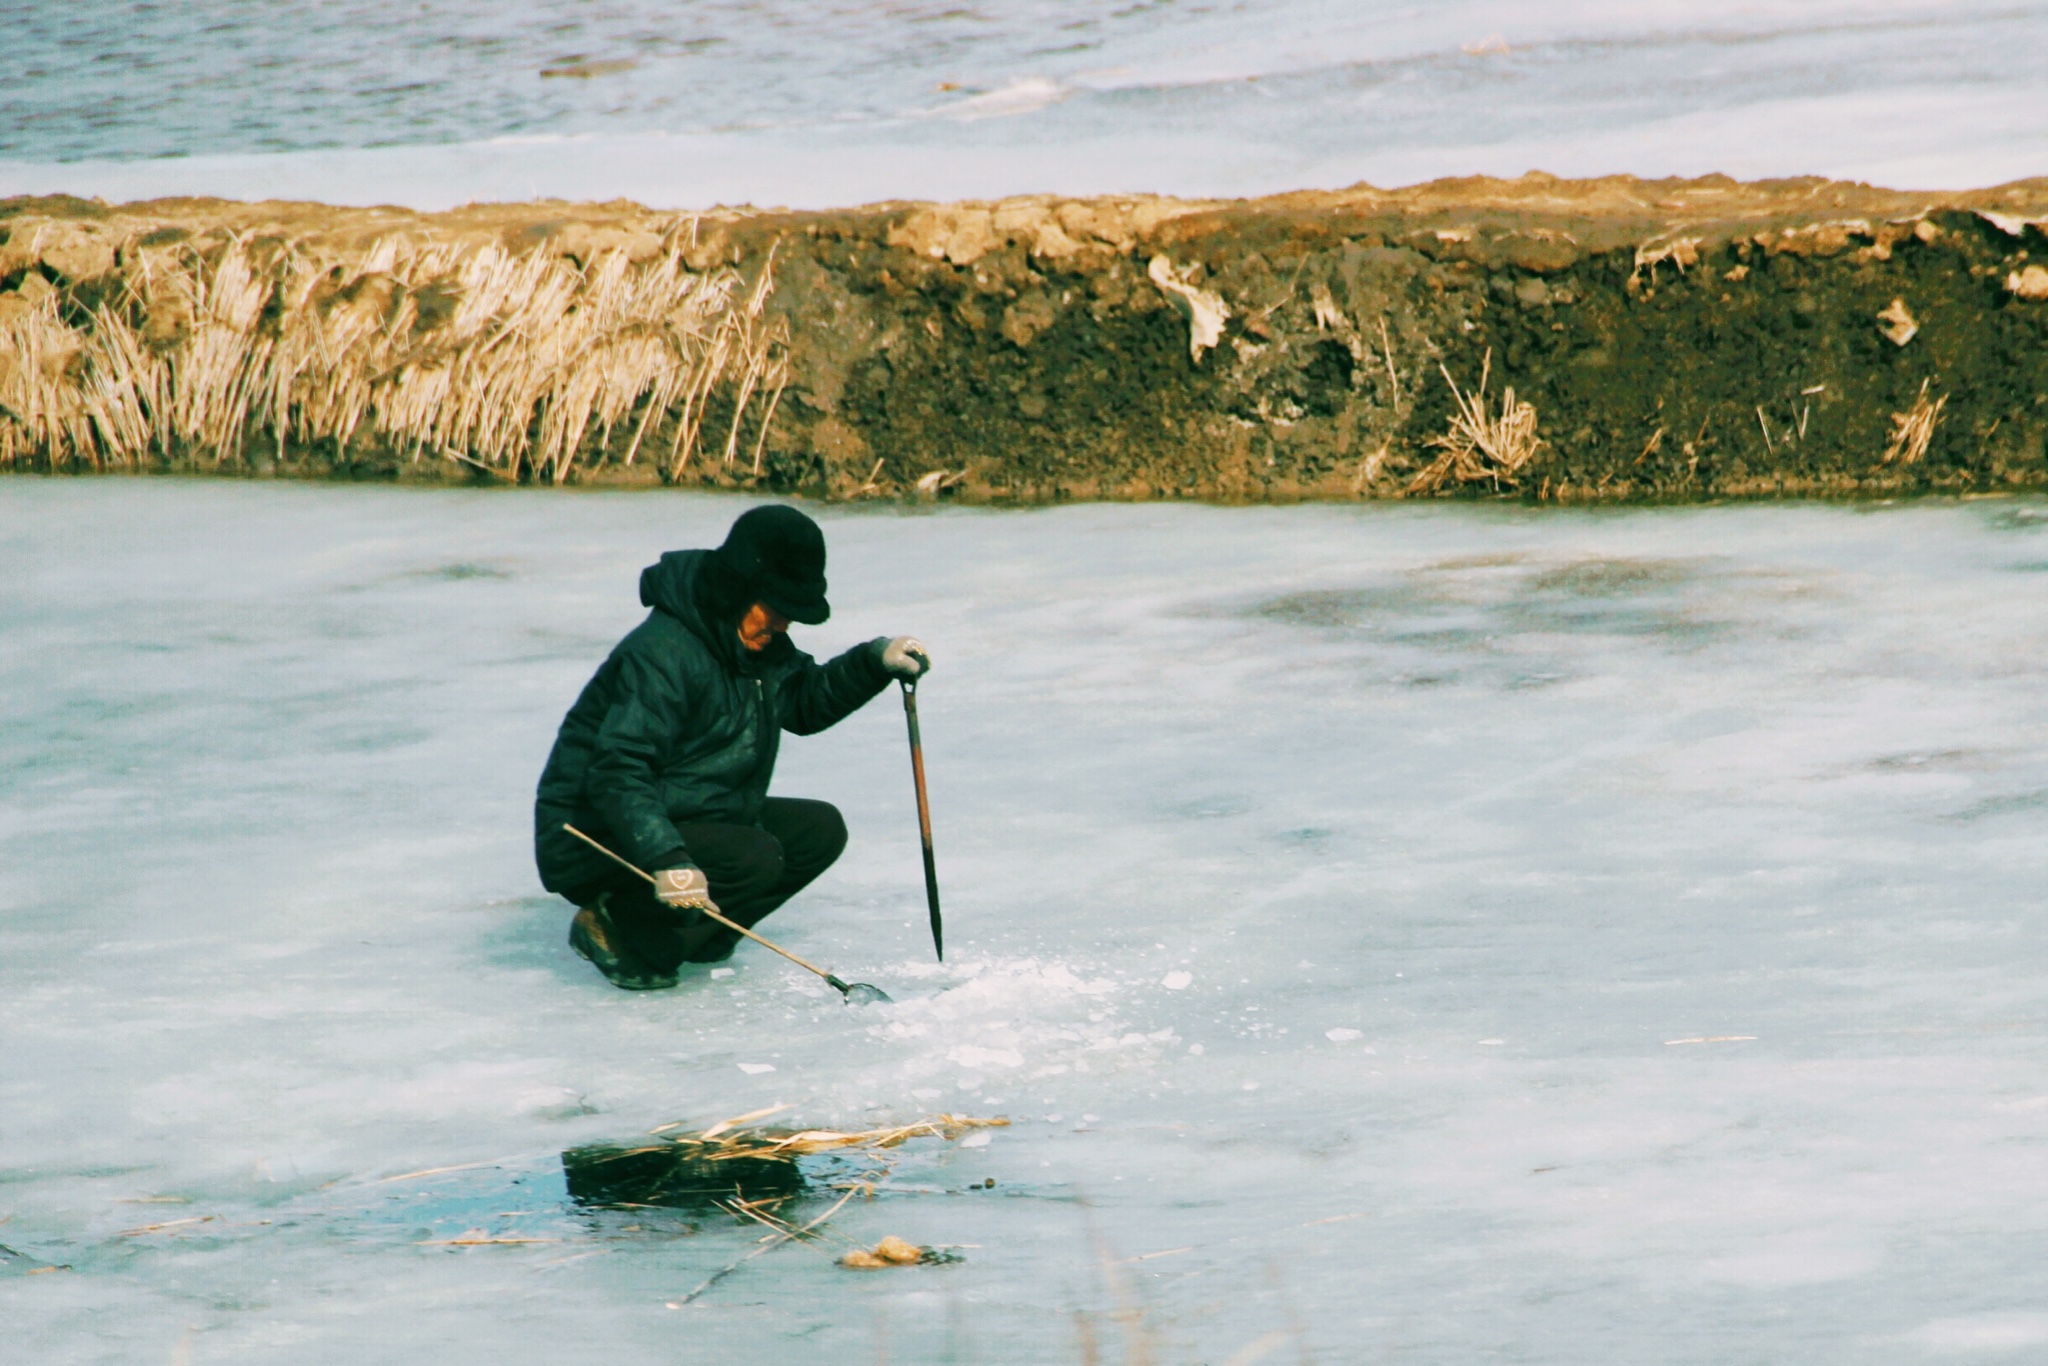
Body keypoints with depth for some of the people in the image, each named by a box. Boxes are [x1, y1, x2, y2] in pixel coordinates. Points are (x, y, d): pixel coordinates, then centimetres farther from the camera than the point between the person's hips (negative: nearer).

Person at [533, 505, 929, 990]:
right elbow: (617, 773, -33)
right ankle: (618, 928, -15)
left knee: (820, 829, 4)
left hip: (695, 819, 10)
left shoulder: (759, 642, 5)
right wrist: (667, 859, -44)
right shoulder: (663, 654, -26)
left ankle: (699, 932, 5)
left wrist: (875, 661, 4)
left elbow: (805, 702, 22)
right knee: (756, 859, -28)